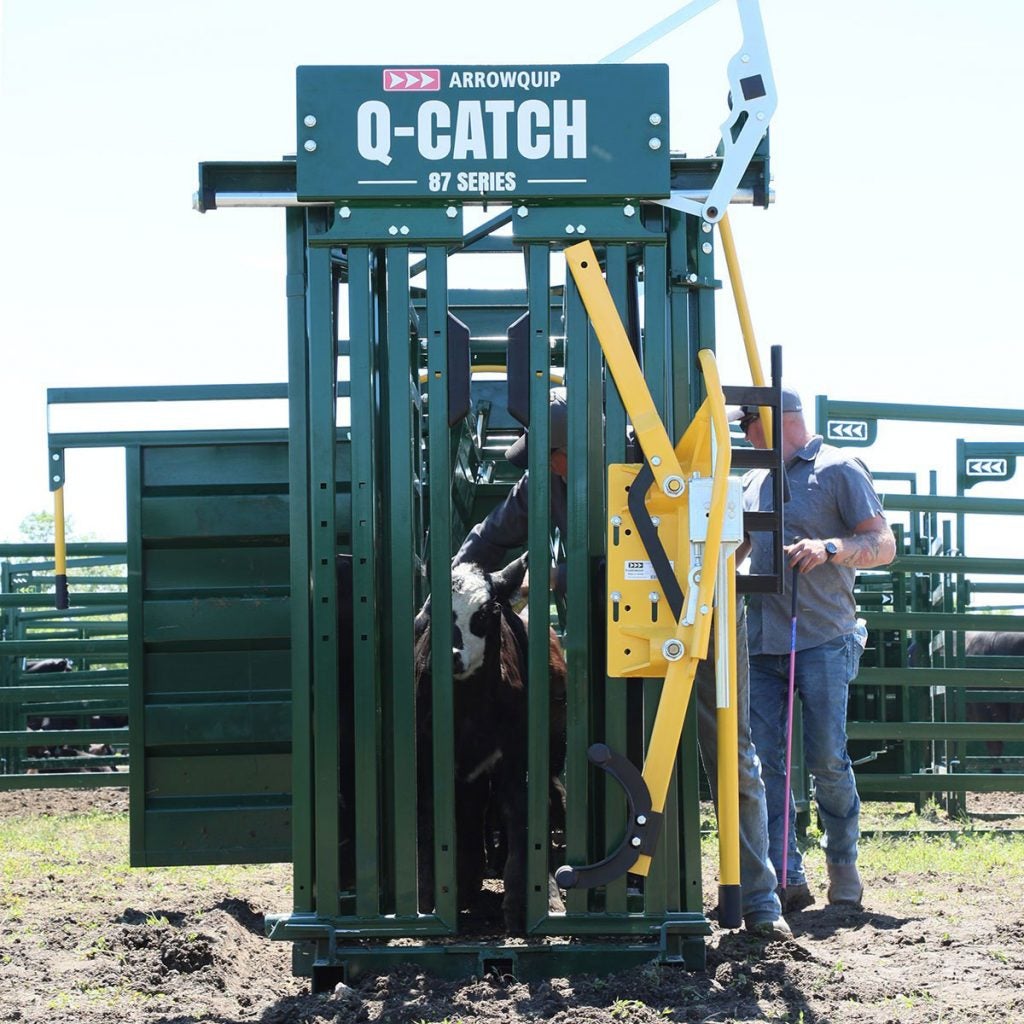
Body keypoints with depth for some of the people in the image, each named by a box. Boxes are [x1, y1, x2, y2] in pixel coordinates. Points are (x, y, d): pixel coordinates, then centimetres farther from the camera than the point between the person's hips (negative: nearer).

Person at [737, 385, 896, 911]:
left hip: (822, 637, -6)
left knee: (827, 759, -6)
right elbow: (735, 548, 32)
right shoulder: (754, 481, 20)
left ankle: (843, 863, 16)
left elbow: (883, 545, -6)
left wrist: (829, 548, -20)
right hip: (761, 641, 6)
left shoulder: (839, 469, 0)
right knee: (769, 761, -3)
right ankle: (788, 878, -2)